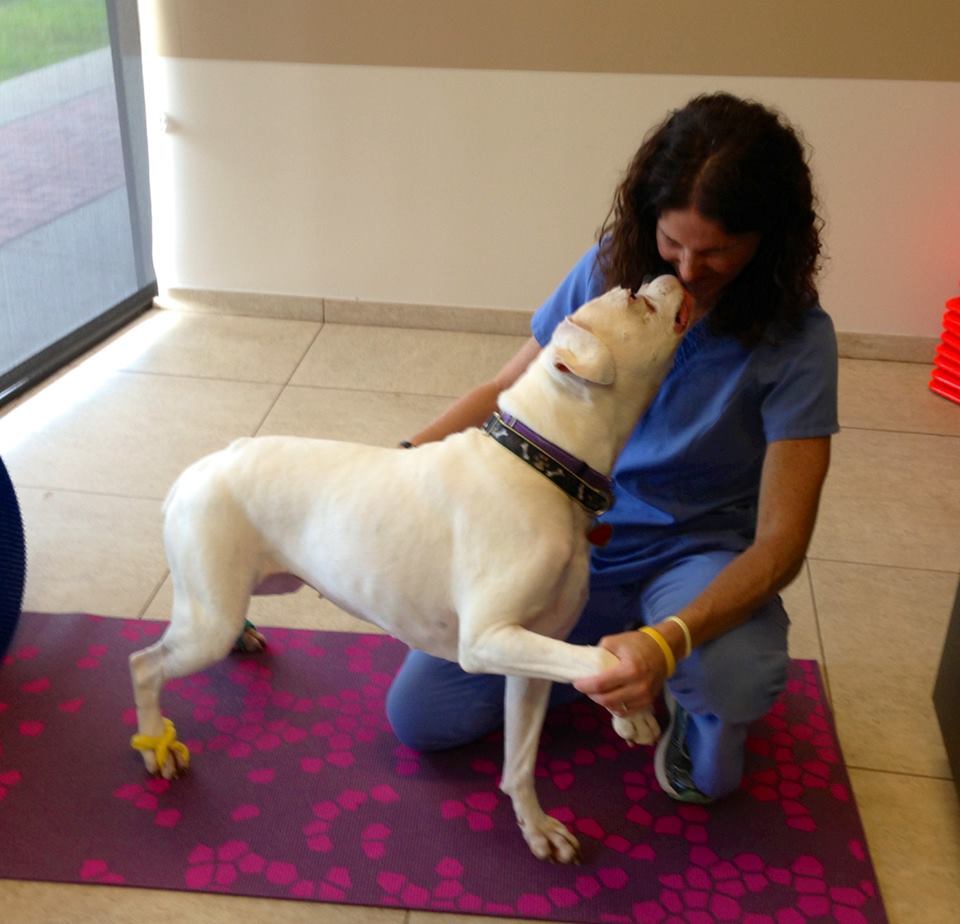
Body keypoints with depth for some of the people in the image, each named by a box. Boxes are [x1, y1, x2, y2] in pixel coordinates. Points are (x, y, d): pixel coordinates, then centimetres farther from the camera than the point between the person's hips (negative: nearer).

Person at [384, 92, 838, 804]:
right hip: (575, 533, 3)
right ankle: (602, 650, 16)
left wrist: (669, 640, -41)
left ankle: (697, 715, 1)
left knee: (736, 680, -39)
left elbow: (780, 538, -23)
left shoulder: (796, 337, -19)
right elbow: (508, 390, 3)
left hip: (698, 552, -3)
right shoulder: (609, 270, -10)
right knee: (418, 714, -5)